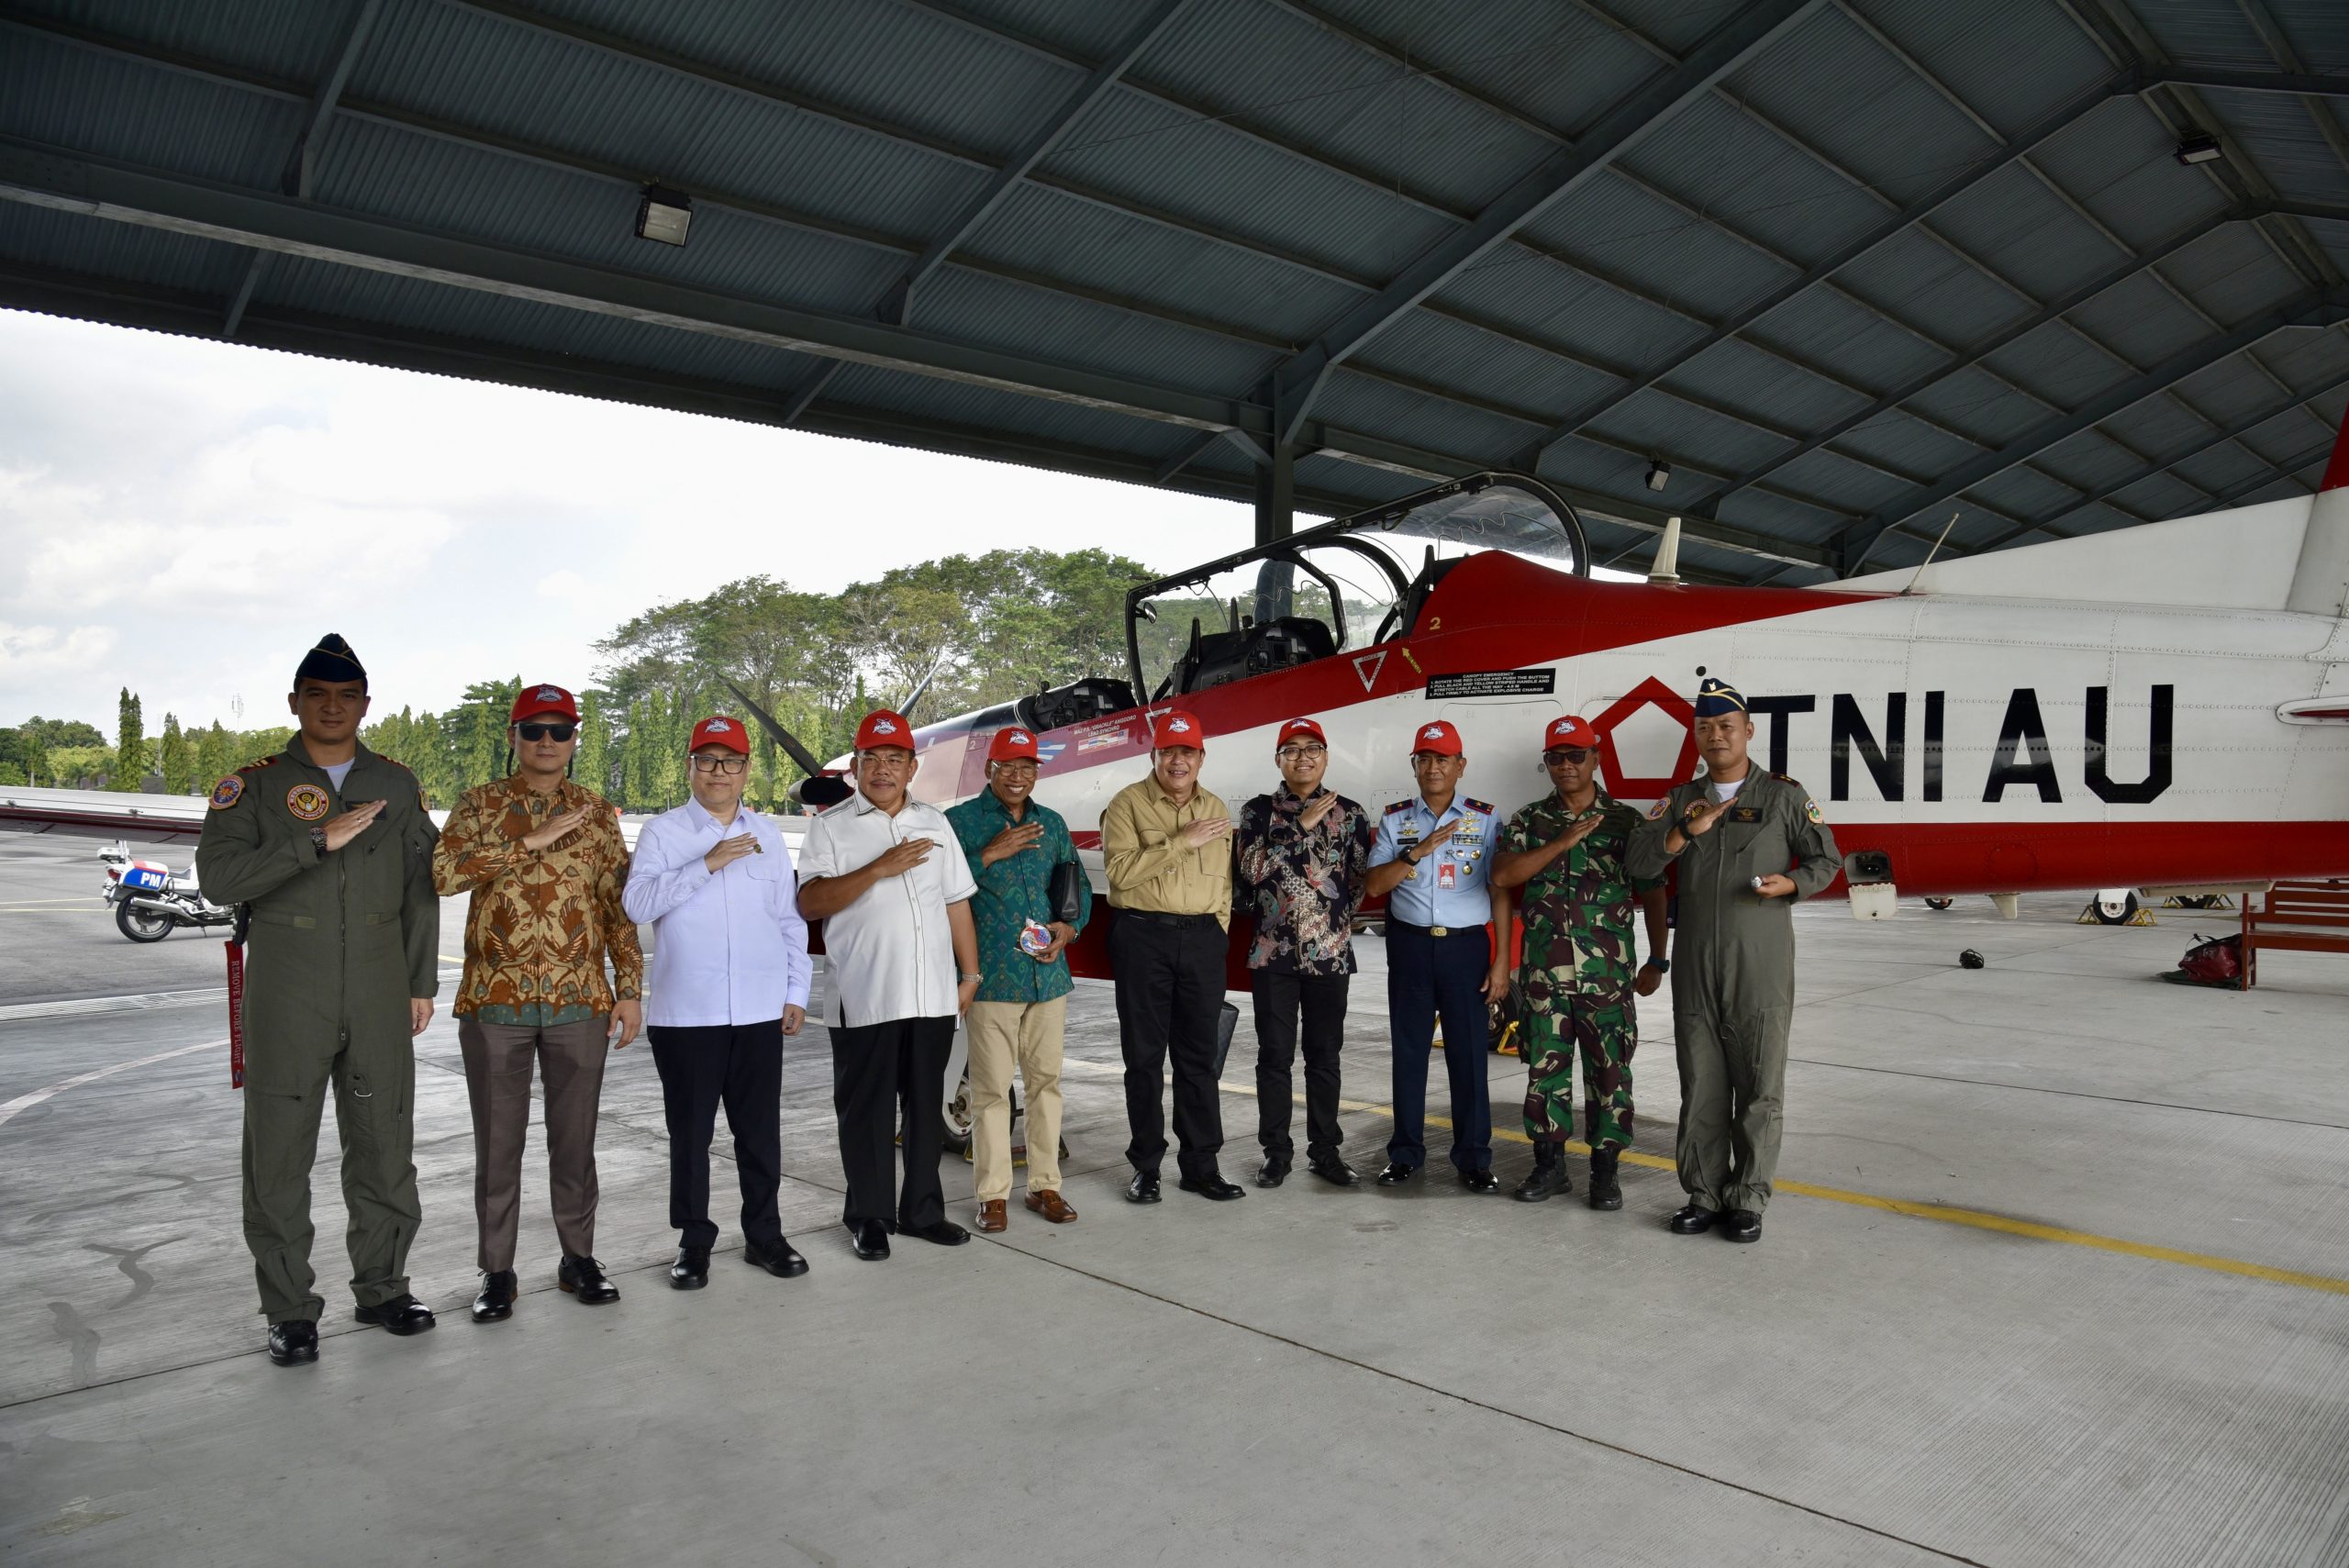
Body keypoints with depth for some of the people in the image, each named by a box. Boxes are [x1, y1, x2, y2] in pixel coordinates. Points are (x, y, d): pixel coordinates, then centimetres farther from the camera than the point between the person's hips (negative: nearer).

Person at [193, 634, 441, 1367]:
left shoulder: (397, 785, 8)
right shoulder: (252, 787, 2)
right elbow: (218, 878, -12)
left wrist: (422, 983, 7)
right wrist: (318, 841, -21)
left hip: (379, 997, 2)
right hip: (286, 1002, -2)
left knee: (384, 1146, 9)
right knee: (279, 1154, 4)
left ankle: (382, 1287, 24)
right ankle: (289, 1309, 18)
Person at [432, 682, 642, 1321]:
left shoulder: (598, 812, 7)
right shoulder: (481, 805, 1)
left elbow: (620, 907, 7)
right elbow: (443, 874, -17)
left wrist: (630, 990, 3)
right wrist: (532, 840, -21)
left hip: (580, 1002, 1)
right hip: (495, 1001, -1)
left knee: (575, 1137, 10)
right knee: (498, 1142, 8)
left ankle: (579, 1257, 24)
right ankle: (497, 1270, 21)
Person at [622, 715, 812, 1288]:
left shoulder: (767, 834, 10)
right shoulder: (663, 832, 2)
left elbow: (791, 918, 13)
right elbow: (637, 904, -12)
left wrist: (796, 992, 9)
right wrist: (707, 864, -19)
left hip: (759, 1009, 2)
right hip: (685, 1011, -2)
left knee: (760, 1130, 8)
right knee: (690, 1132, 7)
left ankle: (764, 1234, 23)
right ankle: (694, 1242, 21)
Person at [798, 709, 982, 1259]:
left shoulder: (935, 823, 13)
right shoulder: (831, 826, -1)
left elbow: (957, 902, 15)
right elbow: (809, 903, -14)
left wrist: (970, 973, 11)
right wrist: (879, 869, -20)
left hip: (933, 997, 4)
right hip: (864, 1000, -4)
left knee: (926, 1108, 12)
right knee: (866, 1110, 6)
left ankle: (922, 1210, 25)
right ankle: (869, 1217, 20)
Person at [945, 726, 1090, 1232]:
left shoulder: (1051, 823, 14)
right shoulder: (960, 821, 0)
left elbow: (1079, 885, 17)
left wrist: (1069, 926, -1)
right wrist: (990, 855, -17)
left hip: (1048, 975, 4)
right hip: (991, 976, -4)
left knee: (1046, 1081, 10)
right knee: (991, 1087, 0)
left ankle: (1045, 1185, 21)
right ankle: (993, 1194, 12)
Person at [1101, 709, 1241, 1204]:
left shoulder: (1216, 808, 14)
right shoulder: (1128, 804, -2)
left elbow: (1224, 883, 16)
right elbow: (1122, 870, -16)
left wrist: (1217, 935, 7)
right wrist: (1182, 841, -17)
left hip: (1203, 938, 4)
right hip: (1144, 935, -3)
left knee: (1199, 1056, 7)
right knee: (1145, 1055, 4)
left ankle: (1201, 1165, 16)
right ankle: (1146, 1166, 13)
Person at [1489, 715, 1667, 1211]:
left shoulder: (1626, 821, 3)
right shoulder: (1529, 821, 7)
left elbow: (1653, 893, 7)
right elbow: (1502, 876, -9)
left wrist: (1657, 961, 6)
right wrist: (1563, 842, -14)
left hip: (1608, 972, -1)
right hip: (1543, 971, 1)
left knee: (1609, 1071, 4)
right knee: (1545, 1068, 7)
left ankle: (1605, 1170, 16)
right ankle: (1549, 1166, 20)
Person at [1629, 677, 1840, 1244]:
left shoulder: (1784, 794, 5)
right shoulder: (1681, 800, 12)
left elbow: (1825, 860, 7)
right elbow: (1640, 862, 1)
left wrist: (1789, 883, -13)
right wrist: (1688, 830, -13)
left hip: (1762, 965, -2)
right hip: (1695, 965, 3)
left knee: (1759, 1087, 0)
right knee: (1701, 1086, 7)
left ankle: (1747, 1200, 11)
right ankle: (1704, 1194, 17)